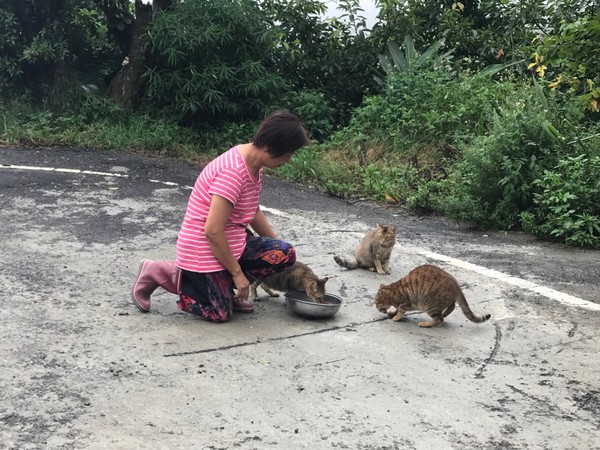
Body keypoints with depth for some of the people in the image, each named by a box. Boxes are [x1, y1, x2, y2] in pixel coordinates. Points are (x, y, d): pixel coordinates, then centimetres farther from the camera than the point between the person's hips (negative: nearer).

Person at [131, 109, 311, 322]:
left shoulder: (254, 164, 2)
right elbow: (213, 231, -27)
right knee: (218, 313, -5)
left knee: (284, 254, -6)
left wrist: (277, 244, 11)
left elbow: (253, 212, 15)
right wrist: (238, 272, -18)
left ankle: (224, 283, 8)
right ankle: (157, 272, 7)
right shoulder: (233, 172, -27)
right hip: (204, 246, -9)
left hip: (231, 241, 9)